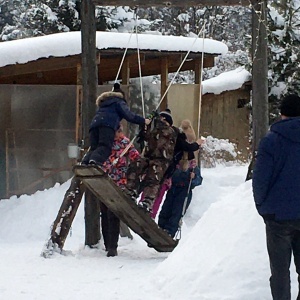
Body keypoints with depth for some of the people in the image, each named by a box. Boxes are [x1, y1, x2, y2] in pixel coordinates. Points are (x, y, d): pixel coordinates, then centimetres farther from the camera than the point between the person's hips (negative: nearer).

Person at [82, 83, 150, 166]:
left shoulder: (103, 102, 40)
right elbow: (128, 115, 8)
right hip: (107, 125, -6)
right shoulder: (119, 102, 20)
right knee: (105, 147, -22)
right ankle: (95, 161, -50)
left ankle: (84, 163, -28)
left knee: (94, 148, -1)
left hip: (94, 124, 6)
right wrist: (143, 121, 12)